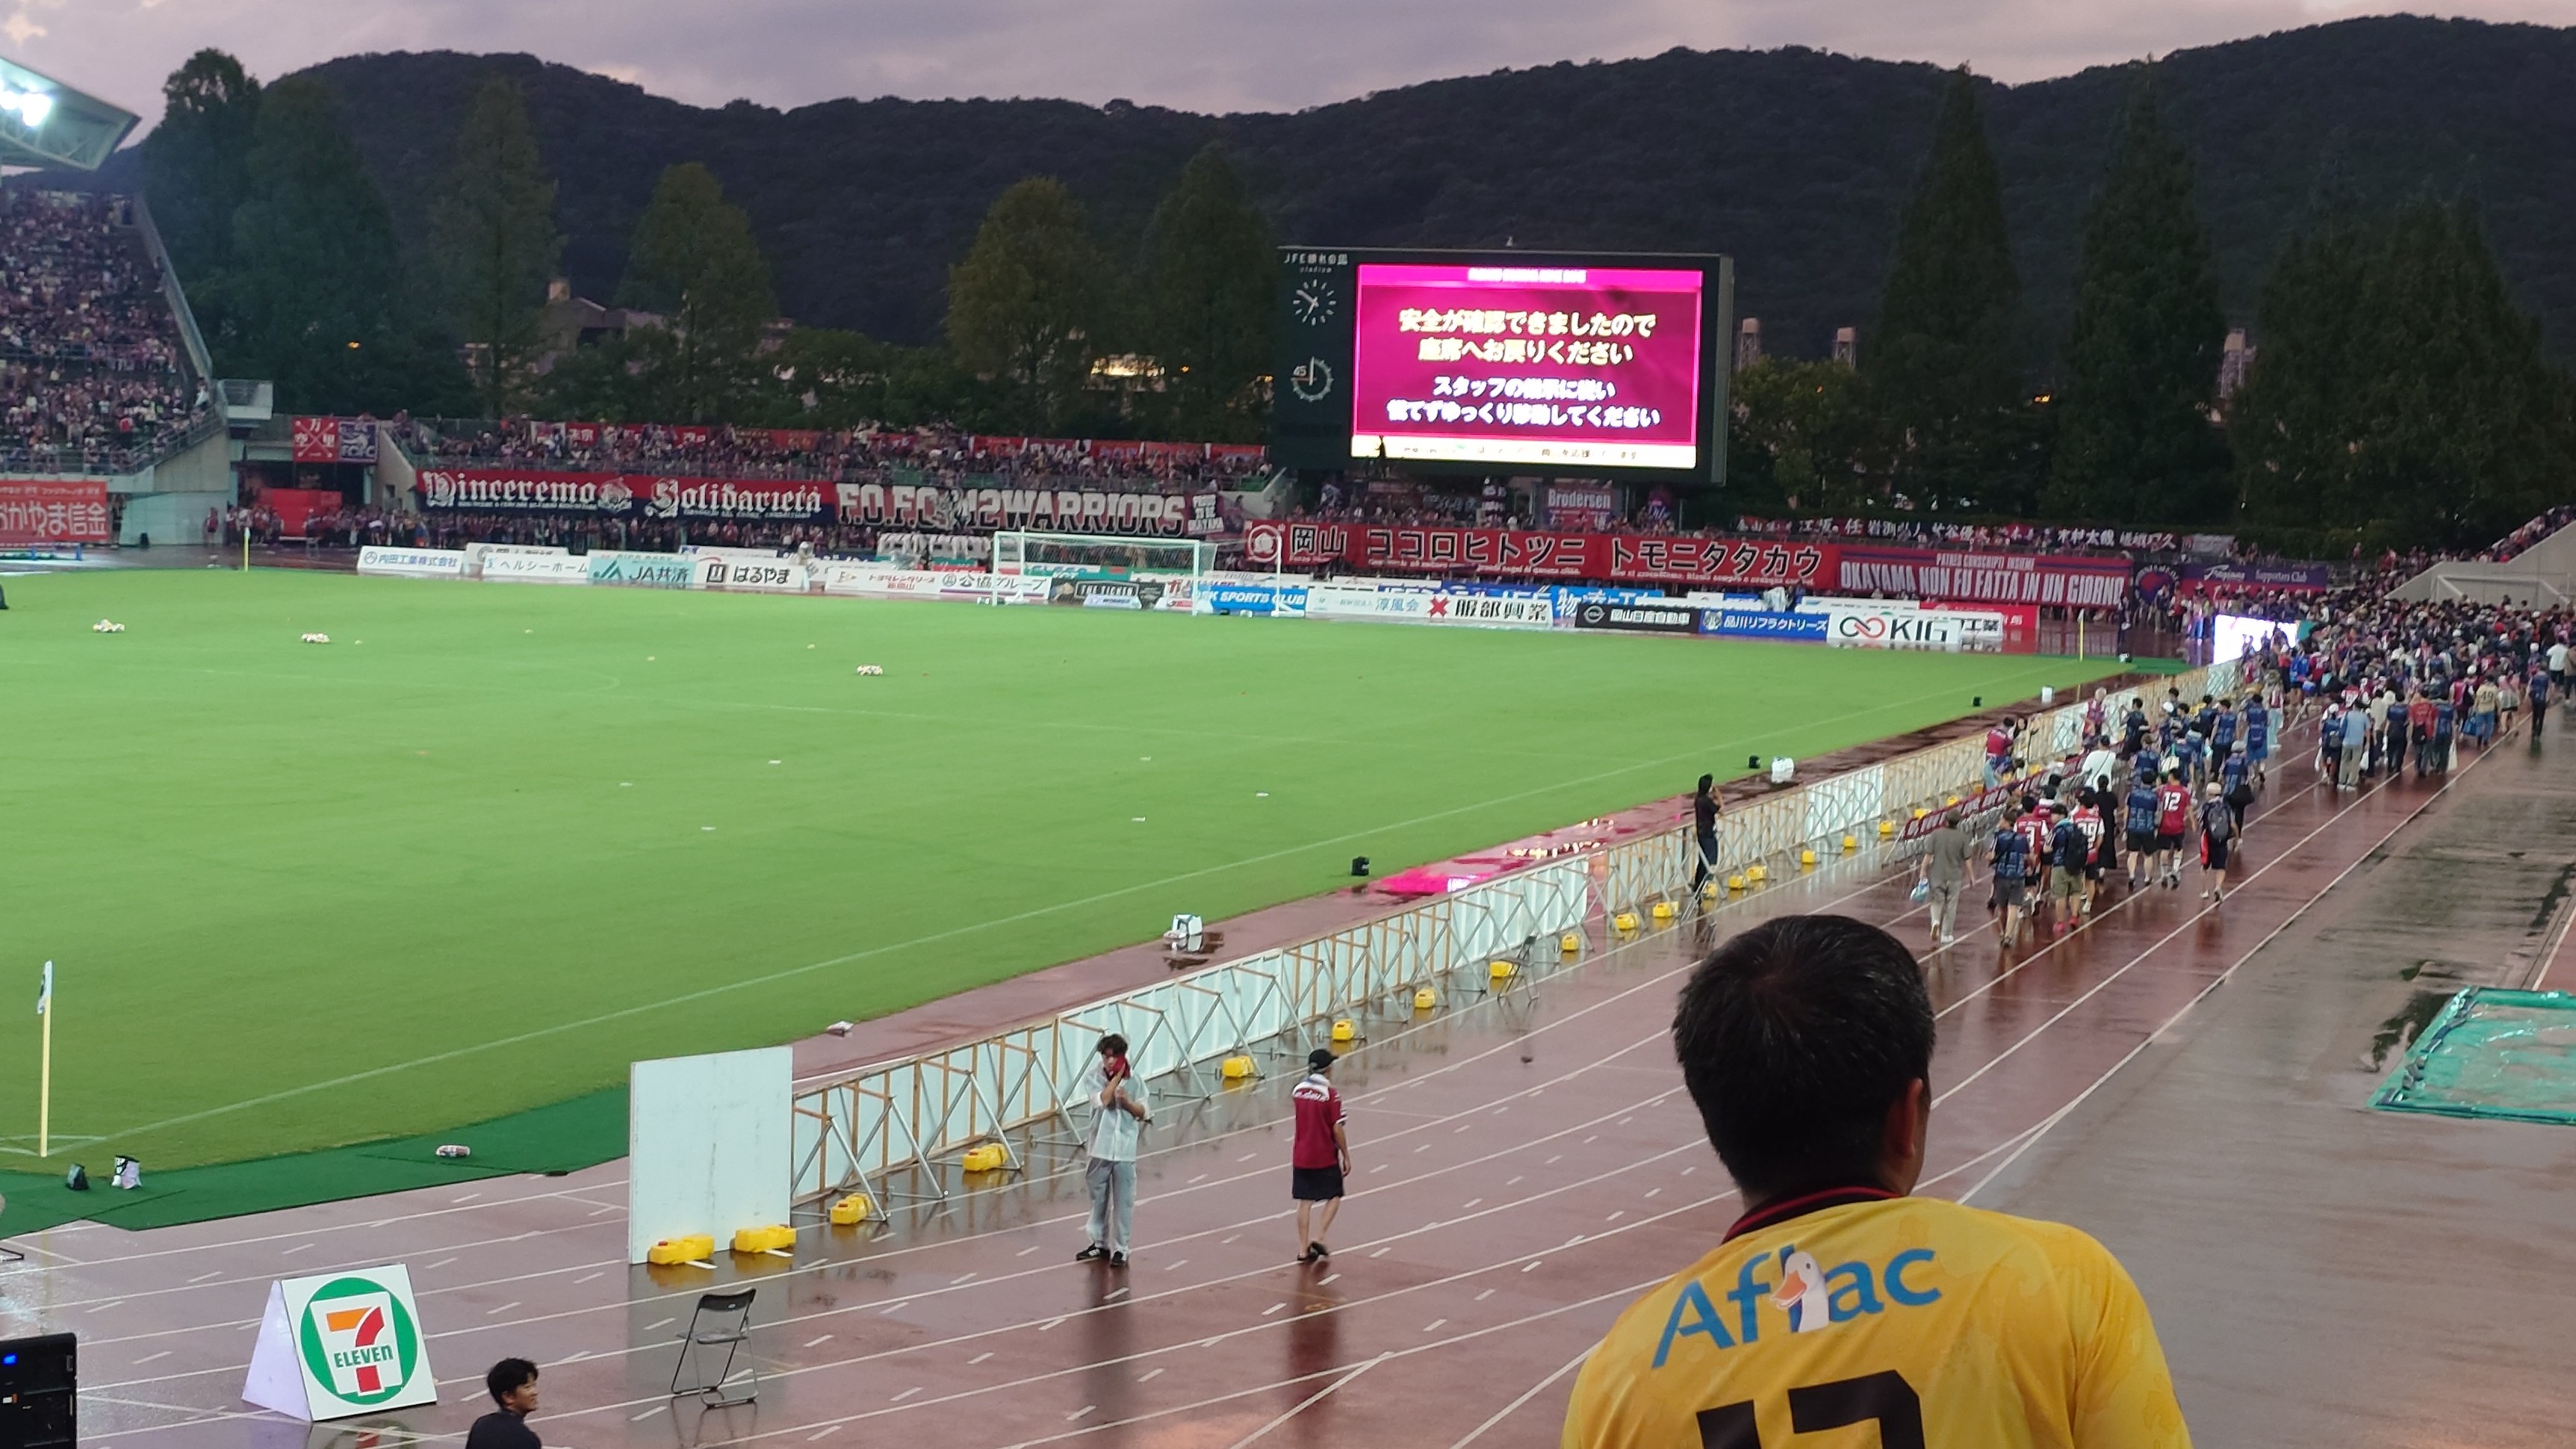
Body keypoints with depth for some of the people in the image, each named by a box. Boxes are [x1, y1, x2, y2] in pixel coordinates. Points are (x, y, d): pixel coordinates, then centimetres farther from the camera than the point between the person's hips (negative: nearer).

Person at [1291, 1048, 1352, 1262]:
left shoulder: (1298, 1090, 0)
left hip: (1300, 1155, 5)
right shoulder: (1331, 1094, -15)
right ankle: (1318, 1238, -1)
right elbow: (1337, 1129, -15)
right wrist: (1346, 1156, -5)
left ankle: (1304, 1249, 8)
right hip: (1325, 1157, -5)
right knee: (1333, 1198, 12)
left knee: (1304, 1202, 9)